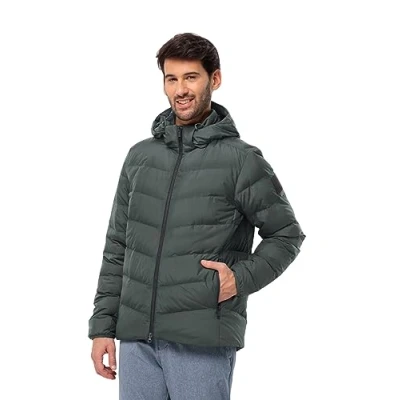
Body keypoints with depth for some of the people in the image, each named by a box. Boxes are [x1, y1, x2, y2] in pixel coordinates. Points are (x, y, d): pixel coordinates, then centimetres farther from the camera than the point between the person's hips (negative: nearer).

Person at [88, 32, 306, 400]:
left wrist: (243, 278, -10)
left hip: (203, 342, -4)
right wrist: (103, 326, 9)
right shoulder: (140, 156, 11)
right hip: (136, 337, 4)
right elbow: (117, 247, 14)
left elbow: (286, 235, 5)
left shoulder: (241, 159, -2)